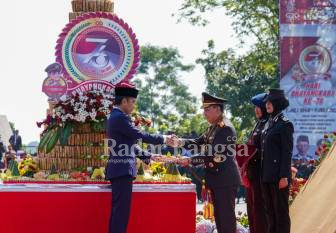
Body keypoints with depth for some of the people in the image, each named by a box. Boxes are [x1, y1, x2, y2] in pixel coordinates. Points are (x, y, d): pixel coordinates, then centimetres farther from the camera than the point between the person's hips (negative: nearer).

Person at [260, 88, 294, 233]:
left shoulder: (285, 124, -9)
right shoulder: (269, 123, 14)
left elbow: (287, 152, -13)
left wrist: (284, 176, -17)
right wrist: (262, 174, 13)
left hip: (278, 175, -8)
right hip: (266, 175, 8)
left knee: (281, 211, -1)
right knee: (270, 211, 12)